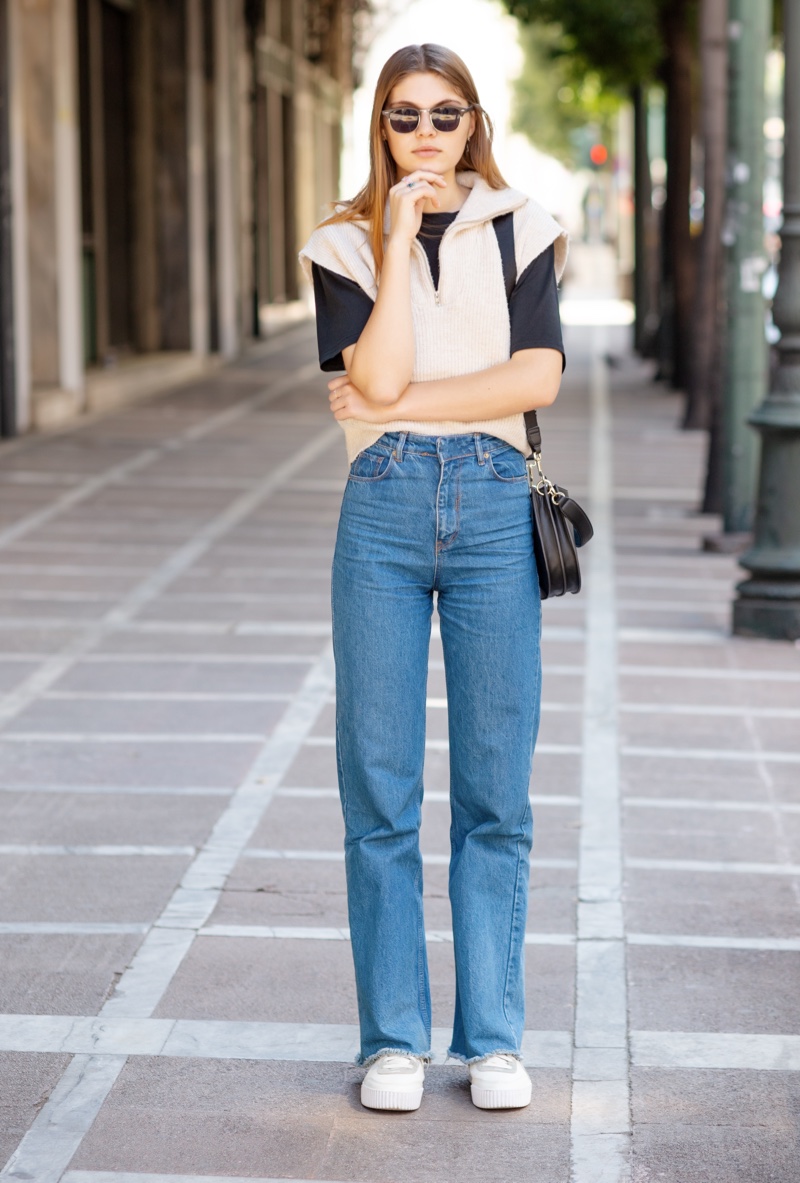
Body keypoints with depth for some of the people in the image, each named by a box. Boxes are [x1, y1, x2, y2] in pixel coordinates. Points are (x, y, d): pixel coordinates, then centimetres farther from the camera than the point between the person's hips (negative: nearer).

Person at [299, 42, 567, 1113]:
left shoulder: (520, 233, 9)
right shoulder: (345, 246, 7)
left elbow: (537, 378, -5)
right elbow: (378, 378, -9)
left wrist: (407, 403, -9)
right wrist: (398, 237, -9)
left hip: (495, 506, 0)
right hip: (384, 511, 0)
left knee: (495, 788, 3)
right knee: (380, 786, 1)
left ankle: (492, 1037, 12)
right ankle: (394, 1037, 11)